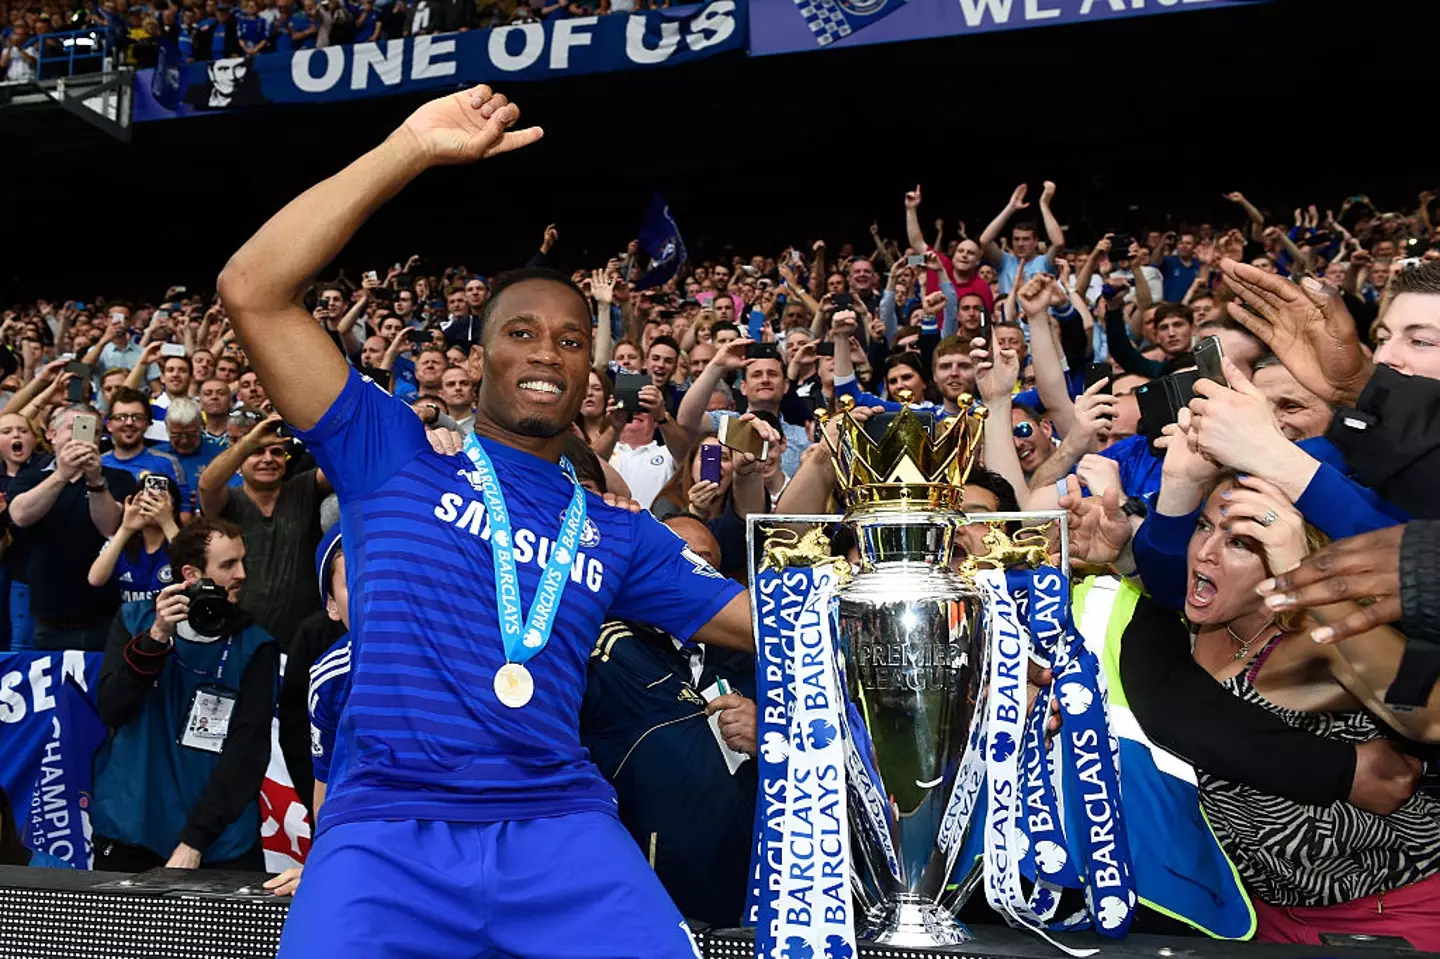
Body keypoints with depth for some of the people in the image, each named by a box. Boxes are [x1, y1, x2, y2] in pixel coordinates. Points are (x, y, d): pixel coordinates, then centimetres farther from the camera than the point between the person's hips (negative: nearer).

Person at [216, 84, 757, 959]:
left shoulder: (618, 535, 17)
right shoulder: (394, 455, 9)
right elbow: (252, 292, 0)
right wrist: (410, 153, -5)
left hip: (559, 826, 2)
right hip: (385, 828, -2)